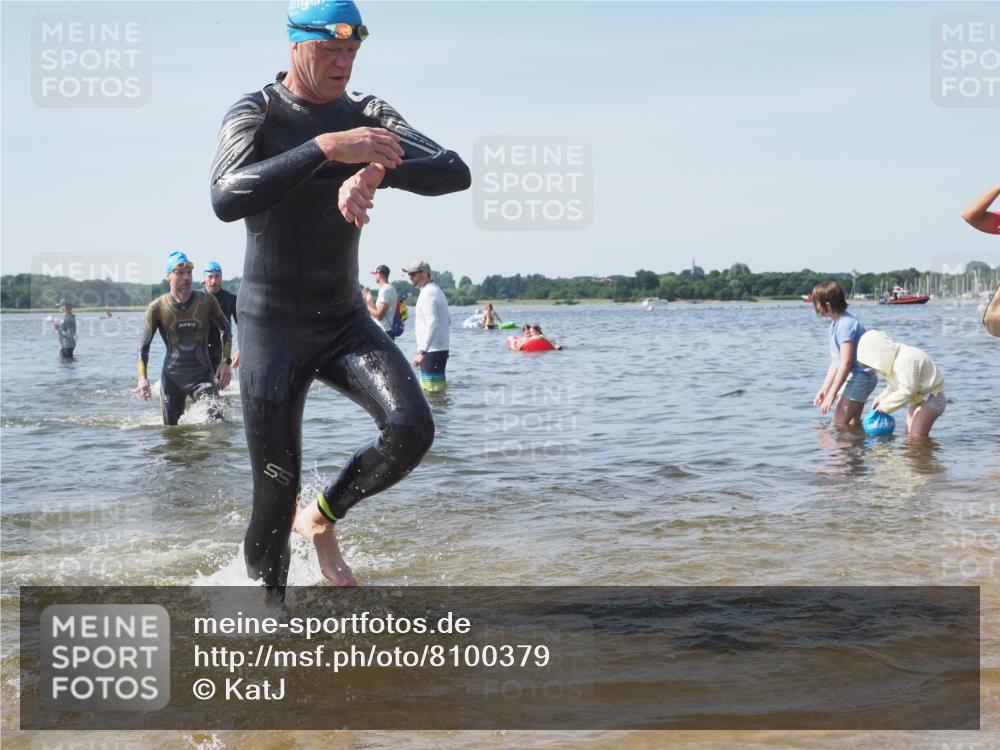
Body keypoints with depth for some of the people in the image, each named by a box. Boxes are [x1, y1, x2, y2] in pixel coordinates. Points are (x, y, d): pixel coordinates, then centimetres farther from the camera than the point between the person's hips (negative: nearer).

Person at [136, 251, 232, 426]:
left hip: (202, 374, 0)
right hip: (172, 377, 0)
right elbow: (144, 345, 2)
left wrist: (225, 361, 1)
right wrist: (142, 378, -8)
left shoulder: (206, 301, -4)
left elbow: (226, 329, 11)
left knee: (216, 420, -20)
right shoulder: (157, 308, -7)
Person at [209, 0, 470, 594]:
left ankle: (323, 519, 9)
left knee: (412, 428, -20)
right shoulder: (257, 114, -9)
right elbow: (226, 199, -30)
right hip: (274, 327, -3)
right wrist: (327, 148, -37)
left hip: (347, 322, 4)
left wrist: (377, 171, -30)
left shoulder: (367, 116, 2)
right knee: (276, 495, -2)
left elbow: (455, 173, -11)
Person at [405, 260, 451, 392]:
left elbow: (432, 324, -26)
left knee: (433, 390, -9)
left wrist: (422, 351, -29)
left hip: (431, 352, -11)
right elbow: (448, 320, 25)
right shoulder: (436, 290, 17)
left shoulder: (428, 293, -15)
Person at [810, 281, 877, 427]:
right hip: (856, 378, 11)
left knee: (838, 425, -12)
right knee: (853, 424, 18)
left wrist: (831, 394, -22)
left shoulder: (846, 324, -22)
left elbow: (846, 363, -24)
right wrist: (824, 389, 12)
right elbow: (835, 361, 15)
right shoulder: (835, 324, 10)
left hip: (860, 376, -11)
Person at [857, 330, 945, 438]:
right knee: (909, 434, 6)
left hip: (930, 396, -10)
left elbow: (907, 390, -30)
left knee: (917, 435, -19)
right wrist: (882, 397, -2)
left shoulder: (906, 360, -28)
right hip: (919, 397, 10)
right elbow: (895, 386, 15)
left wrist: (885, 406, -20)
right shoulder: (893, 359, 4)